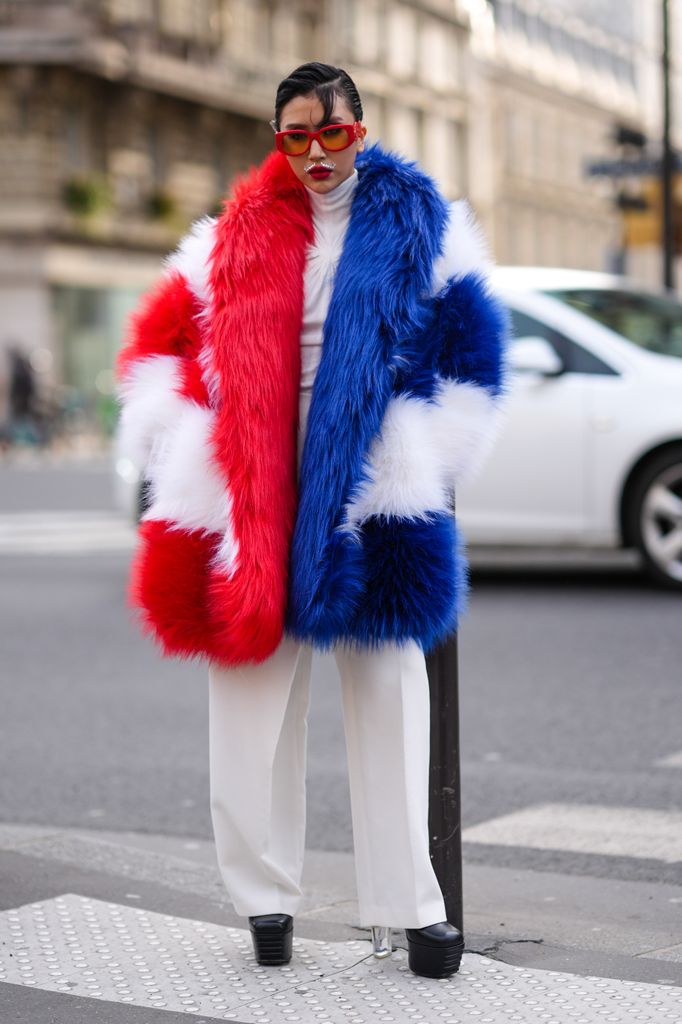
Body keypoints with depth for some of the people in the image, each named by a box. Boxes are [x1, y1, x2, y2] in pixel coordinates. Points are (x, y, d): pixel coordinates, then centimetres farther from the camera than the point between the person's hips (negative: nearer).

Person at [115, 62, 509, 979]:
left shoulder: (413, 218, 6)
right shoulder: (242, 234, 10)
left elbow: (471, 343, 6)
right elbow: (161, 337, 15)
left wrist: (421, 456, 1)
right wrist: (187, 449, 4)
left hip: (369, 489, -2)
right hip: (259, 490, 2)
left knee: (388, 689, 0)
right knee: (253, 692, 3)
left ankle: (410, 905, 6)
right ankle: (266, 895, 14)